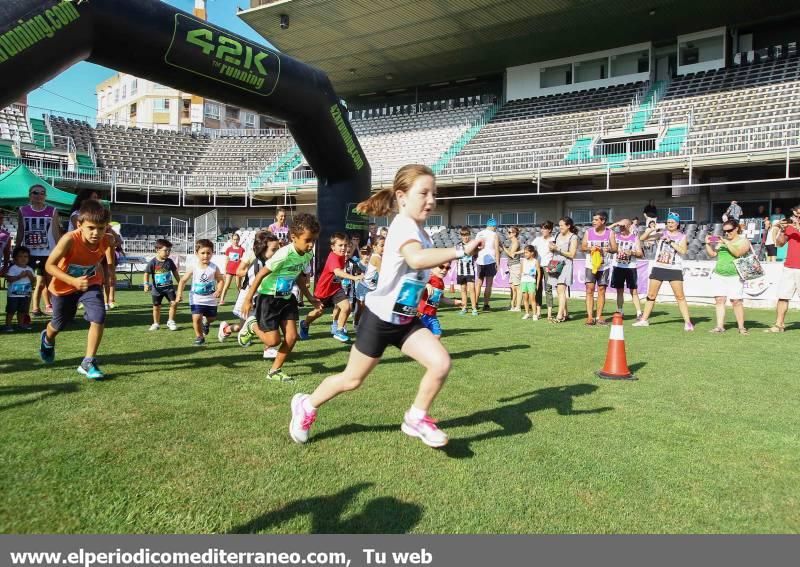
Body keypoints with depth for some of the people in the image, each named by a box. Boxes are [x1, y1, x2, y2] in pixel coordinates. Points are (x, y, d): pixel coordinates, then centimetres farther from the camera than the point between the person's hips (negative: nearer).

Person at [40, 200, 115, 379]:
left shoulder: (107, 241, -26)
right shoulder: (70, 239, -35)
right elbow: (49, 265, -31)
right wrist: (73, 281, -41)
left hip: (90, 283, 1)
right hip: (64, 286, -1)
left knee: (99, 317, -21)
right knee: (60, 324, 19)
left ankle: (88, 362, -5)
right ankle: (47, 339, 58)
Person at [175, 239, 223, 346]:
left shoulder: (214, 268, -13)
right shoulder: (194, 268, -12)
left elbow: (220, 280, -5)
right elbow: (183, 280, -5)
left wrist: (219, 290, -25)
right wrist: (179, 294, -15)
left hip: (211, 299, 1)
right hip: (196, 299, -1)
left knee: (211, 318, 15)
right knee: (196, 318, -14)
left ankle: (206, 322, 54)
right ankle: (199, 337, 9)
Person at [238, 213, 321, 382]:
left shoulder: (308, 254, -7)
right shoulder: (284, 255, -29)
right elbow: (261, 274, -21)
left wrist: (311, 298, 12)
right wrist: (248, 299, -16)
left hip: (287, 298, 7)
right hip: (269, 298, -7)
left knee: (292, 337, -1)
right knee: (274, 340, -4)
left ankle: (274, 371, 17)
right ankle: (252, 325, 26)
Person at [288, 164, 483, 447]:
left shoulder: (419, 230, 6)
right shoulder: (403, 225, -24)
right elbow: (417, 259, -47)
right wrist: (461, 251, -48)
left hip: (406, 319, 8)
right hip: (380, 317, -8)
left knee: (441, 363, -11)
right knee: (352, 379, 8)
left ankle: (416, 418, 10)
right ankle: (306, 406, 34)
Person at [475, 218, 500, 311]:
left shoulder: (478, 234, 10)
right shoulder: (494, 235, -4)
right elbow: (497, 250, -9)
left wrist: (475, 260, 16)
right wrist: (497, 263, -7)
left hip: (479, 261, 4)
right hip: (490, 261, -4)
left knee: (478, 283, 12)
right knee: (489, 284, 1)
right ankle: (486, 305, 0)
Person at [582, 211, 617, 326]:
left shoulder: (610, 233, 2)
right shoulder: (588, 232, 4)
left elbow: (615, 249, -1)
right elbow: (583, 247, 3)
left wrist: (607, 249, -22)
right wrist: (590, 248, -17)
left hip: (604, 266, 0)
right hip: (590, 265, 0)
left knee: (601, 290, 3)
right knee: (590, 289, -8)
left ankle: (599, 316, 12)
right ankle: (589, 316, -6)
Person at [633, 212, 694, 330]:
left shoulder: (682, 236, 3)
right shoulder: (661, 233, 5)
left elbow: (683, 251, -13)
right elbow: (642, 238, 2)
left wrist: (671, 242, -17)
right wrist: (650, 229, -14)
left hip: (674, 269, -2)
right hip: (658, 267, 2)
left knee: (680, 296, -3)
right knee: (651, 295, 7)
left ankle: (687, 322, 3)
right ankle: (644, 319, 16)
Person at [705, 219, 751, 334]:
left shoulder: (744, 241, 3)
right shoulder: (722, 240, 17)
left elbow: (738, 253, -15)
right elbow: (712, 254, 16)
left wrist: (727, 243, -20)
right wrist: (708, 244, 2)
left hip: (735, 276, -4)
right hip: (719, 275, 4)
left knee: (736, 301, -6)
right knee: (719, 300, -2)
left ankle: (741, 327, 1)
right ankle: (720, 326, -2)